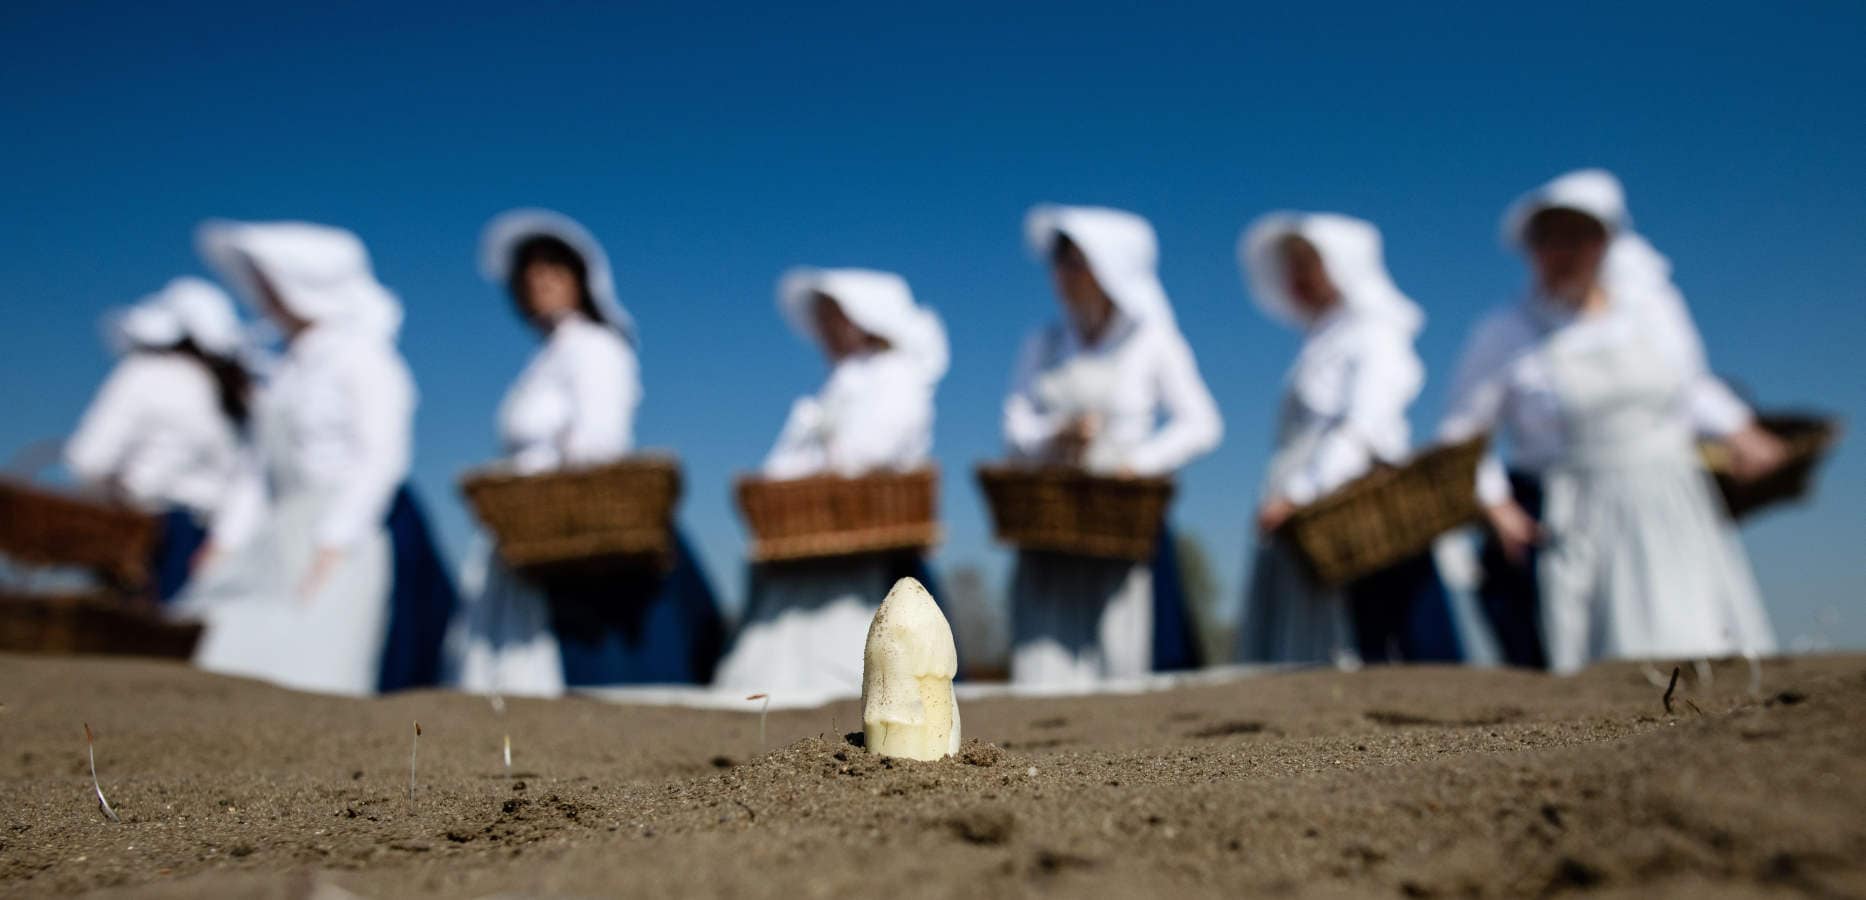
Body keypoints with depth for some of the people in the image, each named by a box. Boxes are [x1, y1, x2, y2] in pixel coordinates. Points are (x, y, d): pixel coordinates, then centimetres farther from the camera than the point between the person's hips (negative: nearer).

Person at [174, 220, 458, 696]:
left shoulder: (364, 359, -6)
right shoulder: (288, 371, 17)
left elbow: (381, 460, -14)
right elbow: (261, 466, 18)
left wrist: (331, 546, -20)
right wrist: (223, 545, 11)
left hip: (358, 534, -8)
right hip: (286, 535, 8)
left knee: (317, 675, -13)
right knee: (244, 677, 1)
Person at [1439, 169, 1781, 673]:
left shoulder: (1652, 306, 9)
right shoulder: (1504, 336, -2)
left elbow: (1690, 385, 26)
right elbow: (1459, 434, -1)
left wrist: (1737, 431, 11)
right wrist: (1495, 504, -10)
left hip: (1675, 520, 4)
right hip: (1571, 532, -4)